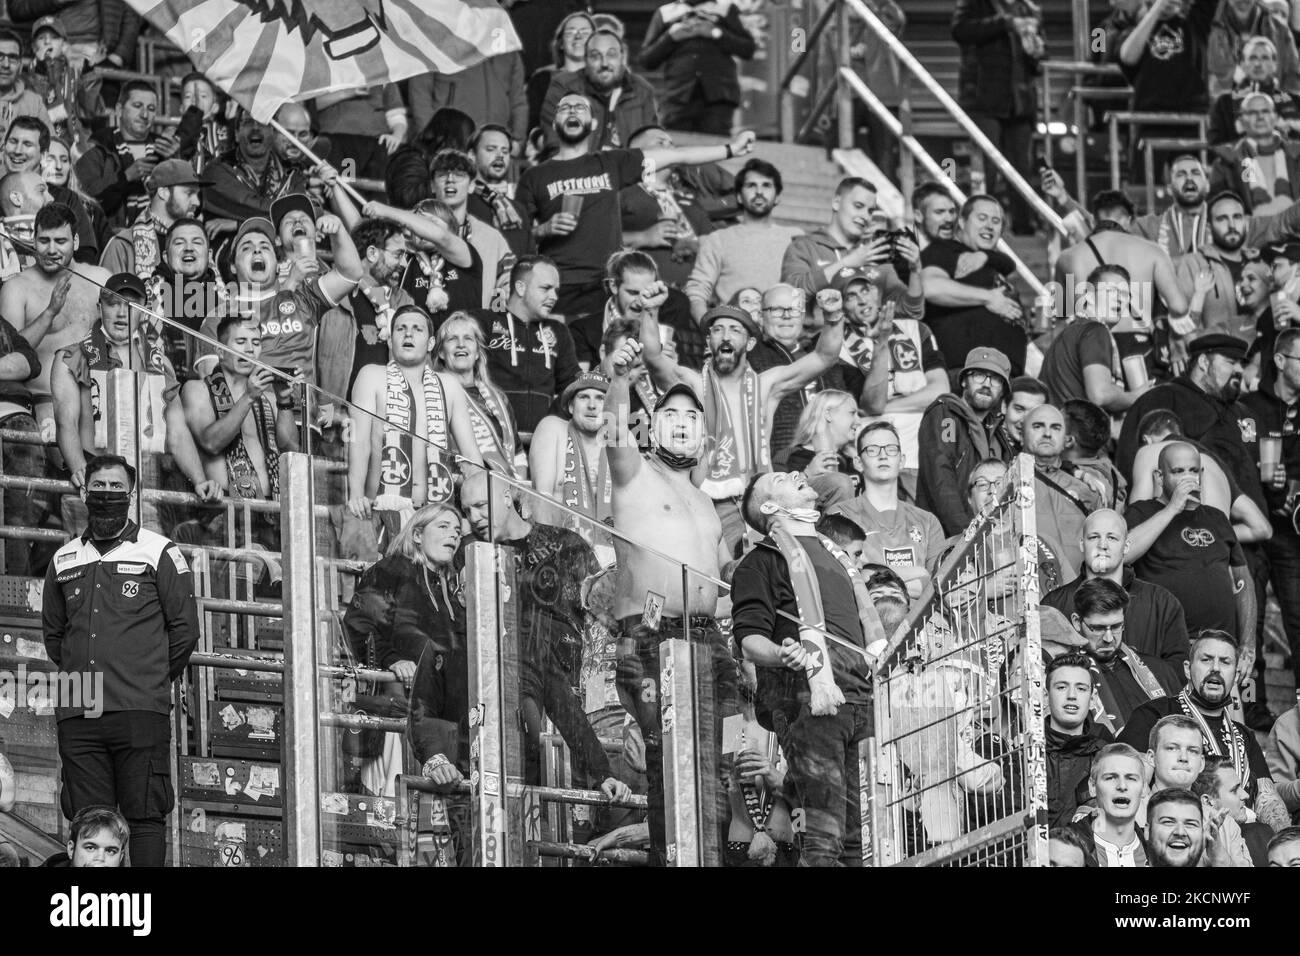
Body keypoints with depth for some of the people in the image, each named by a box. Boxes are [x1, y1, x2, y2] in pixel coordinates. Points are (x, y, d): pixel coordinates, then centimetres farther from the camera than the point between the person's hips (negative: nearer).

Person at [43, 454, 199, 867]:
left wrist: (151, 680, 8)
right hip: (78, 716, 4)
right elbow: (52, 631, 25)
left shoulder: (159, 553, 4)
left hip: (140, 712, -4)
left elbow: (185, 628, 5)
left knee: (145, 817, -6)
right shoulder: (64, 560, 16)